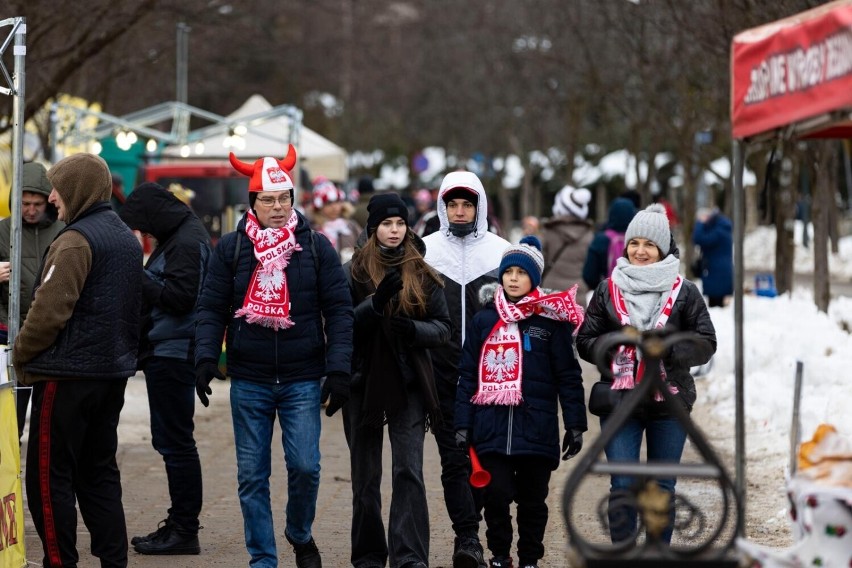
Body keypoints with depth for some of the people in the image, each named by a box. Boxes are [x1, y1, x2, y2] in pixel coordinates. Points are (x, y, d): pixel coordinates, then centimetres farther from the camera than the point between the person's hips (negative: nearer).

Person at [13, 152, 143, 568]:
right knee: (99, 474, 14)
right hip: (114, 373, 9)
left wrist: (20, 354, -7)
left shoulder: (76, 240, -15)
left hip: (67, 376, -9)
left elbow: (49, 311, -20)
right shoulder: (127, 238, 14)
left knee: (49, 477, -3)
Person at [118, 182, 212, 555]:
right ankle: (179, 523, 22)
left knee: (175, 442, -7)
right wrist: (140, 280, 5)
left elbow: (179, 298, -22)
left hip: (174, 353, -11)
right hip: (167, 352, 11)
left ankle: (185, 531, -3)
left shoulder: (187, 242, -15)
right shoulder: (178, 237, 16)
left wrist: (139, 278, -16)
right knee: (172, 441, 15)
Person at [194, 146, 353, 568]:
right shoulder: (231, 248, 4)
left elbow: (339, 311, 1)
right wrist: (206, 358, -9)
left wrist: (338, 370, -7)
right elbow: (211, 309, 5)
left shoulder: (316, 247, 3)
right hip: (248, 382, 1)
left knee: (304, 466, -7)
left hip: (303, 381, -1)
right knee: (252, 475, 3)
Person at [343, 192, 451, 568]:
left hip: (409, 384, 0)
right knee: (366, 477, 6)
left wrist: (414, 329, -14)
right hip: (364, 382, 0)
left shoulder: (422, 274, 7)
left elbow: (443, 328, 7)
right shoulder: (353, 272, 2)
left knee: (409, 471, -9)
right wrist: (375, 303, -23)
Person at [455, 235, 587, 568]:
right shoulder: (483, 320, 9)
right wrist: (462, 424, 3)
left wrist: (575, 425, -1)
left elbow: (568, 376, 3)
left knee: (532, 499, 6)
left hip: (536, 426, -1)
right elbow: (468, 376, 9)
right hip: (492, 425, 1)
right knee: (497, 494, -5)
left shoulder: (551, 319, 3)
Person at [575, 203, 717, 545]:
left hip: (668, 402, 0)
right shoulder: (608, 290, 6)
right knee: (622, 486, -3)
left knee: (662, 487, 8)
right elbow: (585, 341, 7)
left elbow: (706, 343, 1)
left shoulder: (684, 292, 3)